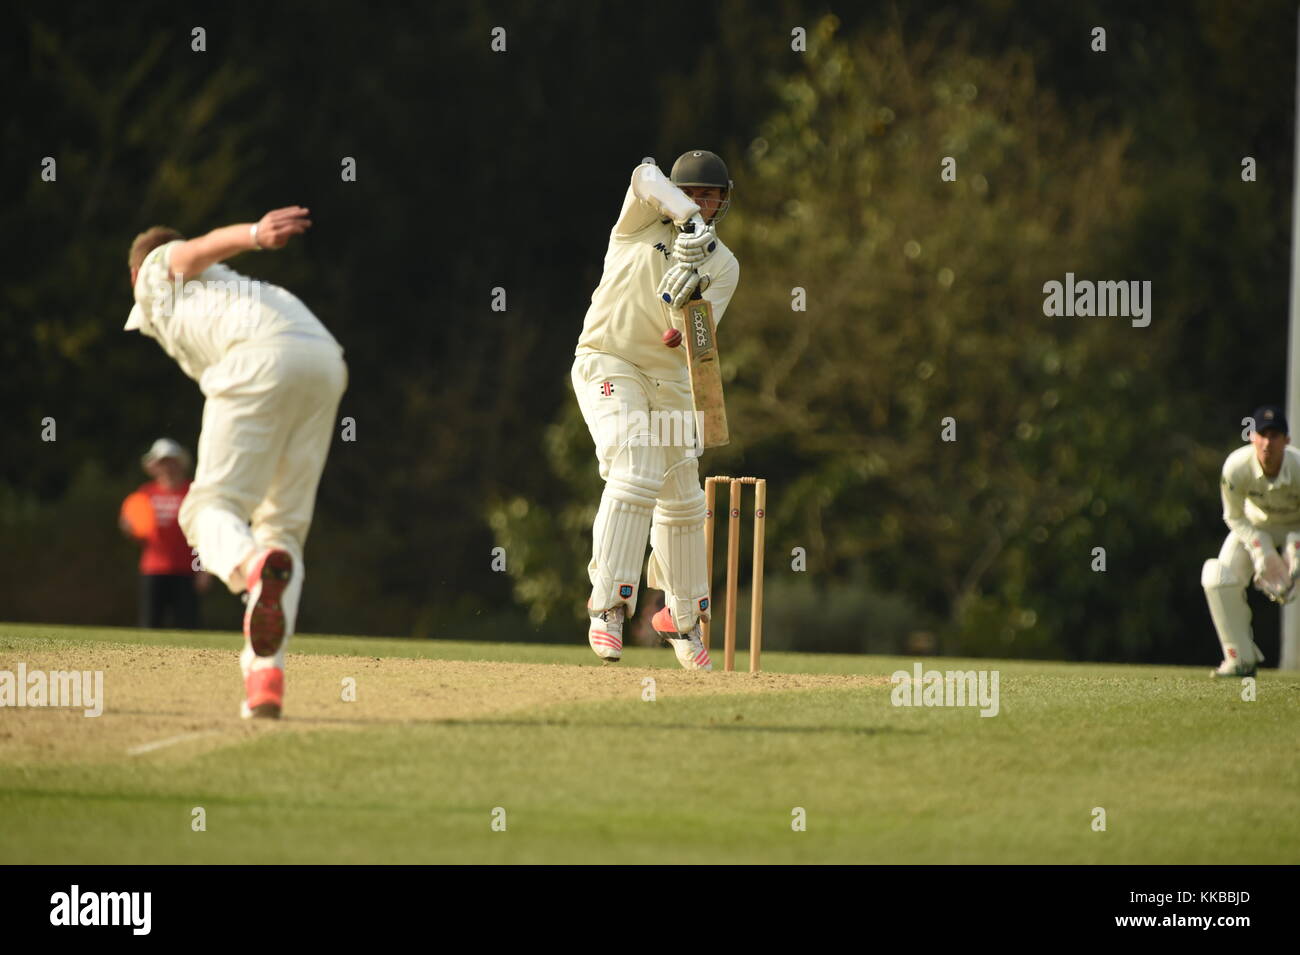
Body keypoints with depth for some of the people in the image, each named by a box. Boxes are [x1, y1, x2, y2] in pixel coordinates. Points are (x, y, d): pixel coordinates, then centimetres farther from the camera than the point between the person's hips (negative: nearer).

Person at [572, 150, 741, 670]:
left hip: (669, 380, 5)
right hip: (608, 365, -5)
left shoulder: (723, 265, 6)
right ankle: (607, 605, -28)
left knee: (683, 502, 12)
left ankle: (681, 617, 32)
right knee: (634, 473, -26)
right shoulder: (643, 222, -1)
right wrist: (691, 223, -40)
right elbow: (646, 177, -25)